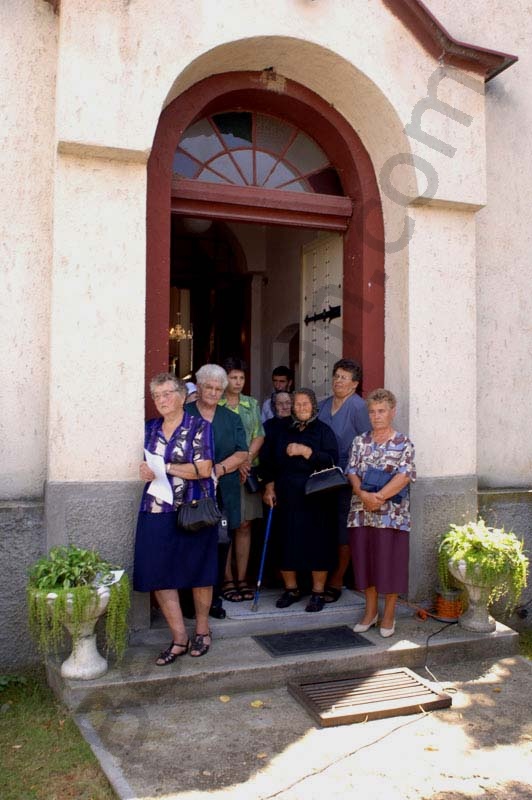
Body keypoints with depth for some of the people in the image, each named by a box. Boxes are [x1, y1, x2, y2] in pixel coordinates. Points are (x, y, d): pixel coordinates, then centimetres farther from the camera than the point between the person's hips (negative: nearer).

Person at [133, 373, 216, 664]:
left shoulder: (199, 427, -2)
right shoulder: (150, 428, 13)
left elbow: (203, 469, -11)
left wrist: (165, 468, -14)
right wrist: (145, 471, -2)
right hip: (156, 511, 4)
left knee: (198, 574, 6)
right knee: (158, 575, 1)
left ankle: (202, 629, 27)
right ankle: (179, 639, 12)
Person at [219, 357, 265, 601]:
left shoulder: (252, 404, 13)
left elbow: (259, 436, 8)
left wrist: (246, 461, -7)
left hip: (247, 472, 4)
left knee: (244, 525, 5)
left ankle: (242, 578, 12)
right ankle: (227, 579, 6)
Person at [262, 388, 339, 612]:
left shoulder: (323, 430, 1)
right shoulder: (282, 428, 10)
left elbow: (332, 460, -11)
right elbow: (267, 459, 12)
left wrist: (305, 451, -17)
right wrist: (269, 487, 5)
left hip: (315, 498, -3)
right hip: (286, 496, 3)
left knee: (316, 542, 0)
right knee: (287, 541, 5)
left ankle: (318, 592, 12)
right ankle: (291, 589, 21)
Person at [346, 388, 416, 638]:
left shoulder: (403, 444, -2)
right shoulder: (360, 441, 9)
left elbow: (404, 476, -12)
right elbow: (352, 472, 1)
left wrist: (379, 496, -21)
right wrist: (363, 494, -17)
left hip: (392, 514, -3)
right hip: (361, 513, 3)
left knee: (390, 563, 3)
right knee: (364, 561, 10)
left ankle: (389, 615, 20)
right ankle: (370, 612, 27)